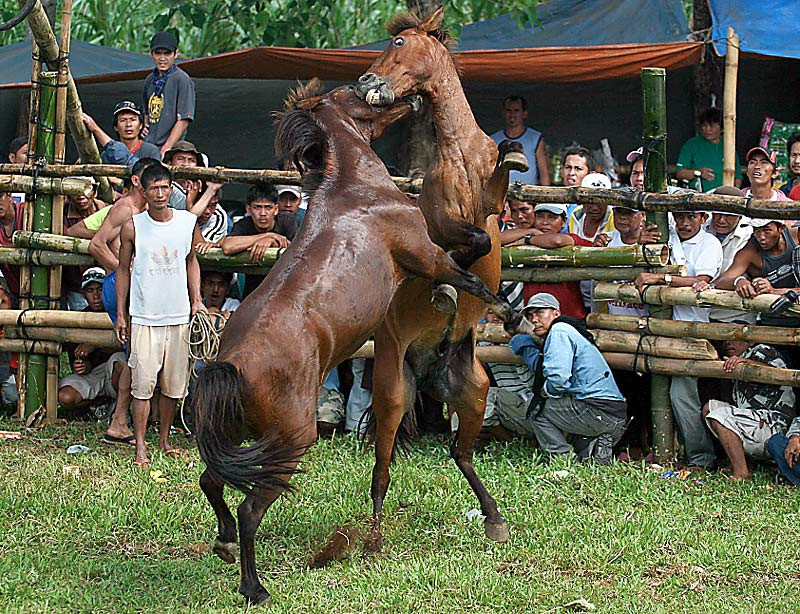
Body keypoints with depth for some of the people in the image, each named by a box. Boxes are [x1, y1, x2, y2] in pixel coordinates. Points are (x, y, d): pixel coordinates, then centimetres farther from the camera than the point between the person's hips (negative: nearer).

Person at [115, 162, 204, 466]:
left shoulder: (188, 222, 3)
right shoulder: (133, 226, -2)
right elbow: (124, 269, 7)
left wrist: (196, 300, 11)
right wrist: (120, 314, 5)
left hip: (179, 316, 3)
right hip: (144, 317, -3)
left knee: (174, 384, 8)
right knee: (143, 384, -7)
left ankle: (164, 439, 23)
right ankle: (140, 447, -4)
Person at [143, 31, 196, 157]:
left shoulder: (182, 80, -5)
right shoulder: (150, 79, 17)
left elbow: (184, 120, -11)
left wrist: (165, 149, -16)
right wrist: (145, 125, 11)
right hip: (148, 147, 6)